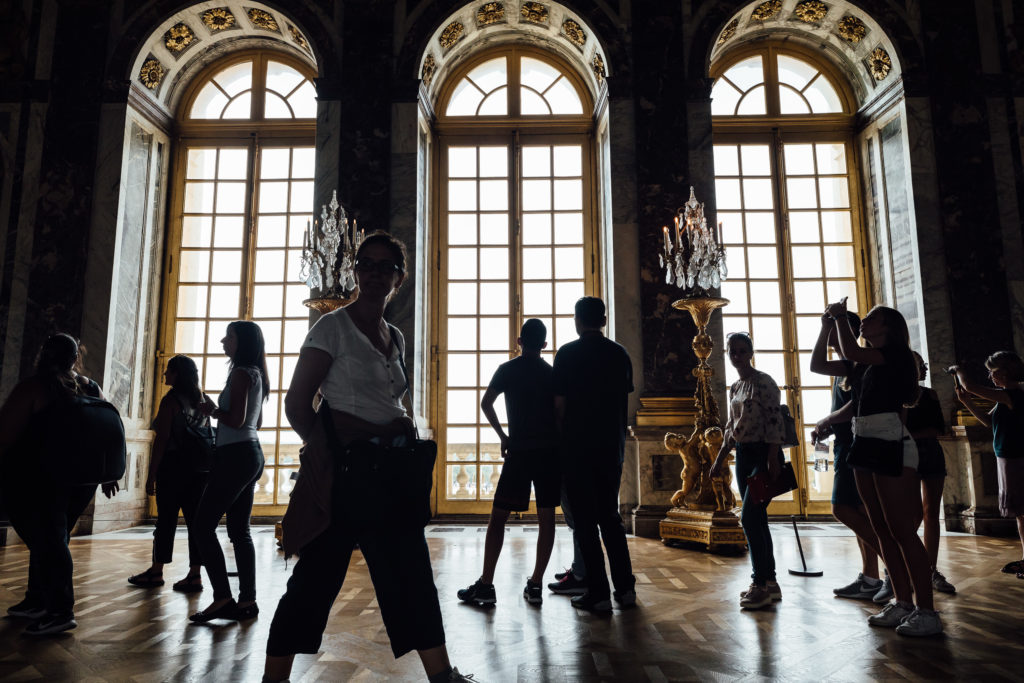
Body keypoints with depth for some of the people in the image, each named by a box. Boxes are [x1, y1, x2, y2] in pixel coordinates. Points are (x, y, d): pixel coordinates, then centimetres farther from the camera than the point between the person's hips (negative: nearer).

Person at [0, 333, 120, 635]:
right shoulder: (92, 389, 6)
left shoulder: (33, 387, -9)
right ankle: (36, 600, 28)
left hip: (37, 477, -6)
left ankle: (61, 611, -6)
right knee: (52, 539, 17)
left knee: (45, 540, -3)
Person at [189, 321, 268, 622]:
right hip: (251, 454, 10)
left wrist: (212, 411, -2)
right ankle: (247, 600, 11)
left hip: (236, 455, -10)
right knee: (239, 530, 10)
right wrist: (218, 411, 22)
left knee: (203, 526, -4)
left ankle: (222, 598, -6)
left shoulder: (241, 373, -11)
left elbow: (236, 419, -19)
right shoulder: (256, 374, 17)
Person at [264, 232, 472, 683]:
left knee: (412, 574, 11)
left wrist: (405, 429, 8)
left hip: (390, 469, 7)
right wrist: (328, 451, -9)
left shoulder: (396, 338, 14)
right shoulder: (333, 327, -5)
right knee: (317, 577, 2)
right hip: (345, 469, -6)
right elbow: (296, 402, -7)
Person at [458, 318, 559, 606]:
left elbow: (486, 403, -2)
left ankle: (486, 585, 0)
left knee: (498, 517, 2)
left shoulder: (507, 370, 3)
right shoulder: (553, 373, 9)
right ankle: (535, 585, 8)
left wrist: (503, 436, 7)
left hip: (519, 452, -2)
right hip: (550, 452, 3)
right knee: (546, 518, 6)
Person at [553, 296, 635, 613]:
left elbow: (559, 403, -7)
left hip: (578, 446, -4)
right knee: (610, 515, 15)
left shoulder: (568, 353, -7)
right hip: (612, 445, 5)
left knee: (586, 519, 3)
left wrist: (562, 434, 6)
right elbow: (625, 399, 10)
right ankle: (625, 588, 16)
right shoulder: (620, 354, 6)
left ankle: (598, 593, 6)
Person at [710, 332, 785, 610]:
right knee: (757, 520, 10)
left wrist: (773, 462, -22)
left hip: (763, 454, -8)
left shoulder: (763, 382, -10)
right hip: (743, 456, 8)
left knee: (749, 518, -11)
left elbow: (774, 422, -17)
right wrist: (720, 459, 18)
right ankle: (769, 582, 19)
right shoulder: (734, 388, 14)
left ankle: (760, 584, -2)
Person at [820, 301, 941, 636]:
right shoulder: (868, 363, 17)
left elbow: (851, 352, -21)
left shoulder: (896, 352, -6)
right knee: (882, 530, 10)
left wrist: (840, 317, -8)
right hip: (866, 445, 9)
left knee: (902, 530, -7)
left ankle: (927, 611, 0)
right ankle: (902, 603, 18)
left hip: (890, 445, -9)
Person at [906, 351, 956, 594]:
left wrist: (912, 435, -8)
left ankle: (932, 571, 7)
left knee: (931, 513, 3)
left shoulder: (930, 394, 12)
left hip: (932, 455, 4)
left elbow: (940, 429, 6)